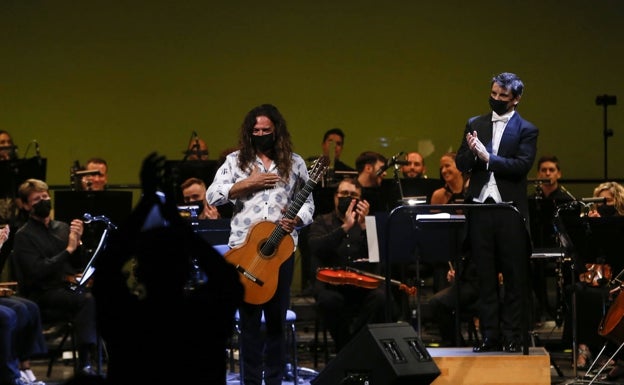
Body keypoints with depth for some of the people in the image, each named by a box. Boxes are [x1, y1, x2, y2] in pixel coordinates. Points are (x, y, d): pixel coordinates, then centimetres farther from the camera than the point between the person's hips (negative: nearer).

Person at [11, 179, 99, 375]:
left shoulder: (63, 228, 16)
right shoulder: (24, 236, -2)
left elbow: (79, 265, 14)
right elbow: (37, 271, -15)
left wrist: (77, 242, -5)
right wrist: (68, 250, -16)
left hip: (66, 288, 6)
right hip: (41, 296, -5)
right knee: (87, 300, -33)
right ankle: (85, 363, -37)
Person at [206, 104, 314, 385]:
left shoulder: (294, 163, 8)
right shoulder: (236, 160, 6)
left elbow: (308, 203, 10)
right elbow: (212, 196, -3)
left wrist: (296, 220, -11)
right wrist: (248, 183, -11)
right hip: (244, 247, -1)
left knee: (276, 317, 5)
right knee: (249, 317, 1)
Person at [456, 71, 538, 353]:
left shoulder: (526, 130, 1)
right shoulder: (474, 125, 13)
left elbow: (522, 165, -13)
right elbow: (461, 164, 8)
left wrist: (487, 157, -22)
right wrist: (471, 152, -14)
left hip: (510, 210, -3)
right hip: (480, 208, 3)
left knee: (514, 277, 0)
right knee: (485, 277, 5)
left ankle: (512, 337, 5)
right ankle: (490, 336, 9)